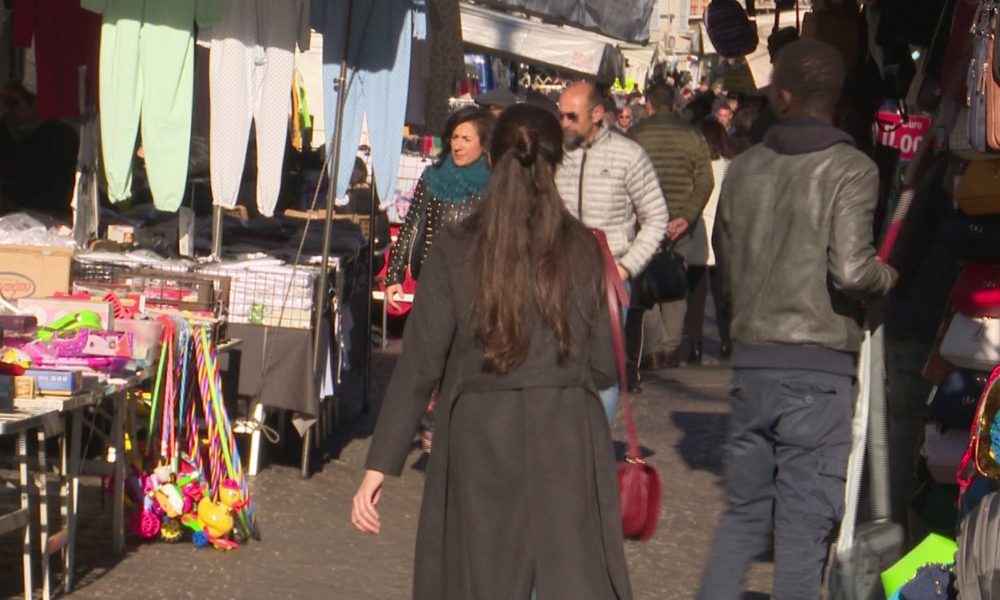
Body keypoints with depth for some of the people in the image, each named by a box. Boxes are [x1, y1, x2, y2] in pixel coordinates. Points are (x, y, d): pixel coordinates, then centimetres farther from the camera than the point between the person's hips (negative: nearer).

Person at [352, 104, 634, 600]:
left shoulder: (455, 251, -3)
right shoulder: (581, 249, 1)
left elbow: (418, 364, -6)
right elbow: (602, 367, 4)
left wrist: (379, 467, -4)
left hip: (479, 440, 0)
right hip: (568, 441, 0)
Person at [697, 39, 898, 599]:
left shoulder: (744, 169, 8)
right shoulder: (852, 170, -8)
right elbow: (851, 271, -19)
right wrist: (894, 278, 1)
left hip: (751, 360, 5)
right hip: (820, 368, -5)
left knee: (743, 512, 16)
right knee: (805, 523, 0)